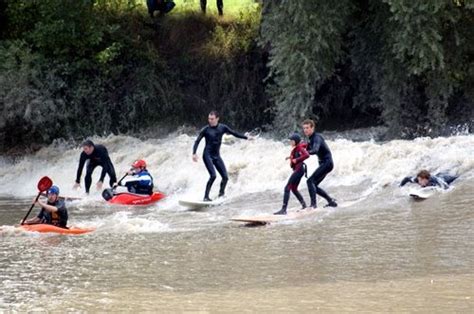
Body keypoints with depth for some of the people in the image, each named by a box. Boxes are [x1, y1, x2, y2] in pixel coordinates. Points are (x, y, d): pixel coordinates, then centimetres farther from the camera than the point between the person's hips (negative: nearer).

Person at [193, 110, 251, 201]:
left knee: (225, 177, -3)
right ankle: (206, 197, -16)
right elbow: (197, 141, -4)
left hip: (217, 156, 5)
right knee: (213, 176, -22)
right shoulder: (206, 129, -7)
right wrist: (194, 153, -16)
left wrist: (246, 137, 14)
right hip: (207, 155, -4)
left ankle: (221, 194, 20)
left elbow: (234, 133, 14)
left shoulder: (222, 128, 2)